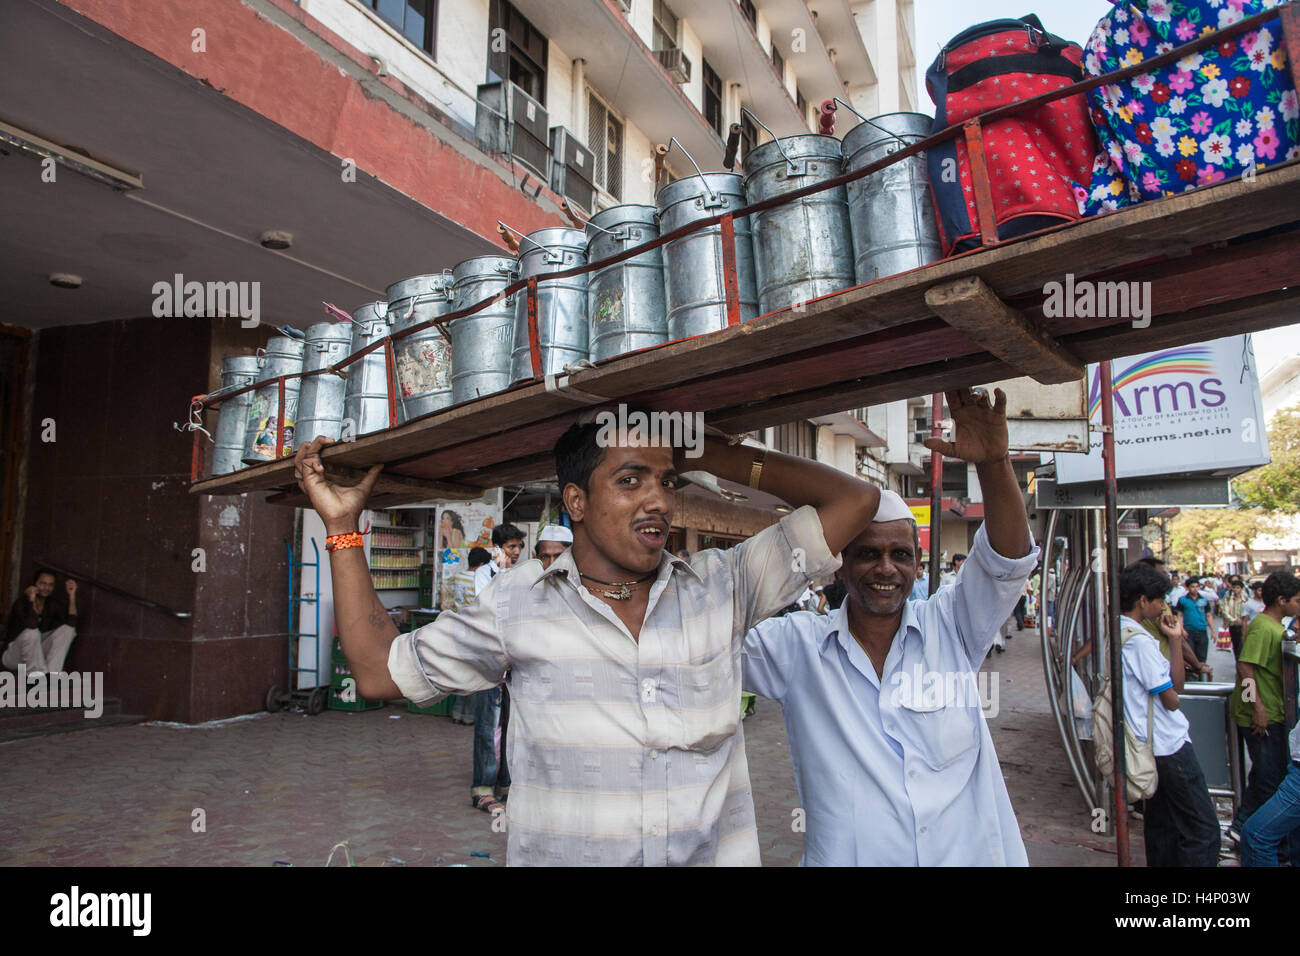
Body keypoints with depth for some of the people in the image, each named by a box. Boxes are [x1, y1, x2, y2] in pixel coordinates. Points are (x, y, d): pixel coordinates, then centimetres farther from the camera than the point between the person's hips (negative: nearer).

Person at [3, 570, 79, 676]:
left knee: (67, 629, -14)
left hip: (37, 651, 6)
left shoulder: (53, 603, -1)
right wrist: (32, 601, -44)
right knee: (31, 632, -34)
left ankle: (52, 673, -27)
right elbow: (30, 626, -36)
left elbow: (71, 622, -17)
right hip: (12, 656, -6)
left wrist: (71, 596, -23)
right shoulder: (22, 602, -18)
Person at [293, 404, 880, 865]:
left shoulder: (723, 588, -4)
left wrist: (707, 456, -6)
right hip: (559, 852, -1)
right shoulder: (517, 604, -5)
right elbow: (380, 671, 1)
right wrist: (343, 527, 0)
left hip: (718, 851, 2)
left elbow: (853, 500, -3)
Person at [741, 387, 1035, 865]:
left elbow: (1008, 560, -13)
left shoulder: (951, 629, -3)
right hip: (845, 855, 0)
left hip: (972, 854, 1)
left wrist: (993, 462, -27)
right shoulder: (797, 646, -4)